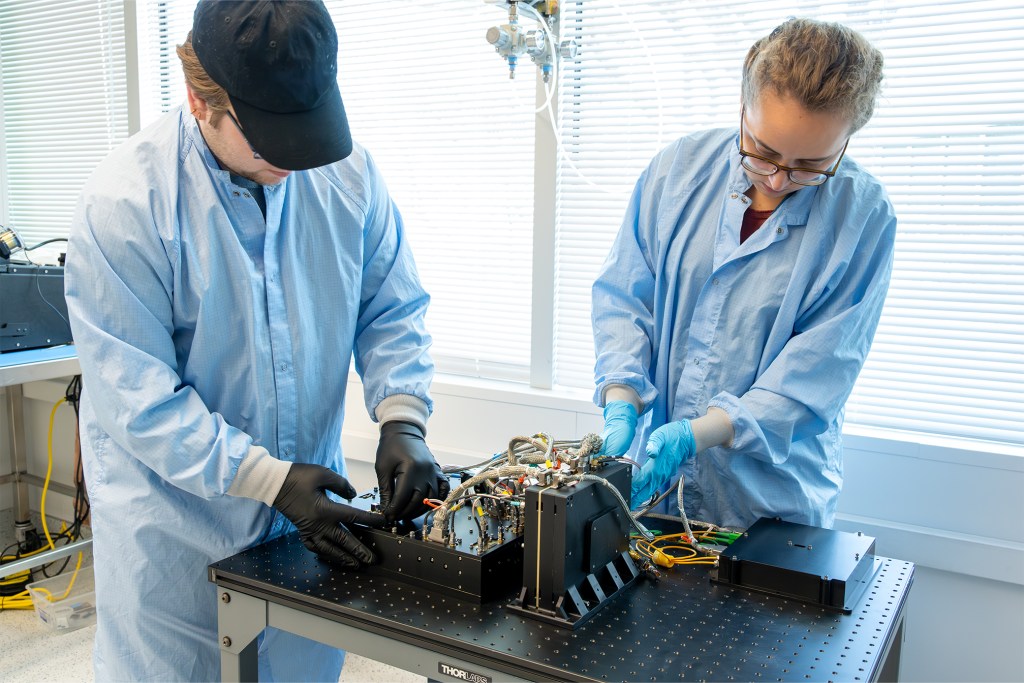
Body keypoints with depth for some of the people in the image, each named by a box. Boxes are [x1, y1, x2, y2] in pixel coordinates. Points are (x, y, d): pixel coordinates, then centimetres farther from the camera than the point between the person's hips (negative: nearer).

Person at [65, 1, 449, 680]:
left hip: (312, 491, 4)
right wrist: (272, 480, -23)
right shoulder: (125, 203, -19)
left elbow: (392, 311, 1)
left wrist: (402, 421, -14)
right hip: (175, 511, -3)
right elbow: (140, 399, -18)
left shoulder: (349, 172, -8)